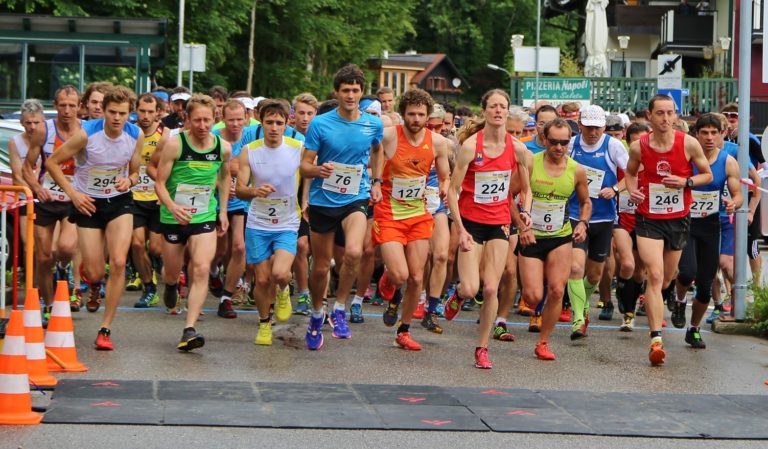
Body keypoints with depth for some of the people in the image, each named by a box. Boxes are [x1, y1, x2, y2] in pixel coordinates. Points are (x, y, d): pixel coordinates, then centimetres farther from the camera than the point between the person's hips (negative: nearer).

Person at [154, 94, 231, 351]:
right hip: (174, 218, -1)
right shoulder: (175, 144, -13)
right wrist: (172, 206, -29)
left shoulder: (223, 147, -3)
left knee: (201, 270, -17)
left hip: (205, 218, 1)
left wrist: (223, 211, 14)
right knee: (172, 273, 13)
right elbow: (160, 183, -11)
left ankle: (189, 330, -20)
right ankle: (171, 285, 53)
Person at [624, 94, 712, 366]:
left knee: (667, 278, 16)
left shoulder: (688, 144, -9)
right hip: (648, 218, -2)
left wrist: (685, 182, -16)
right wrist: (632, 190, -8)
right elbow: (630, 173, 14)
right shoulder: (638, 147, -7)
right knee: (655, 275, -17)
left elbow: (708, 175, 3)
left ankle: (651, 303, 53)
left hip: (679, 219, 2)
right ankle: (656, 339, -21)